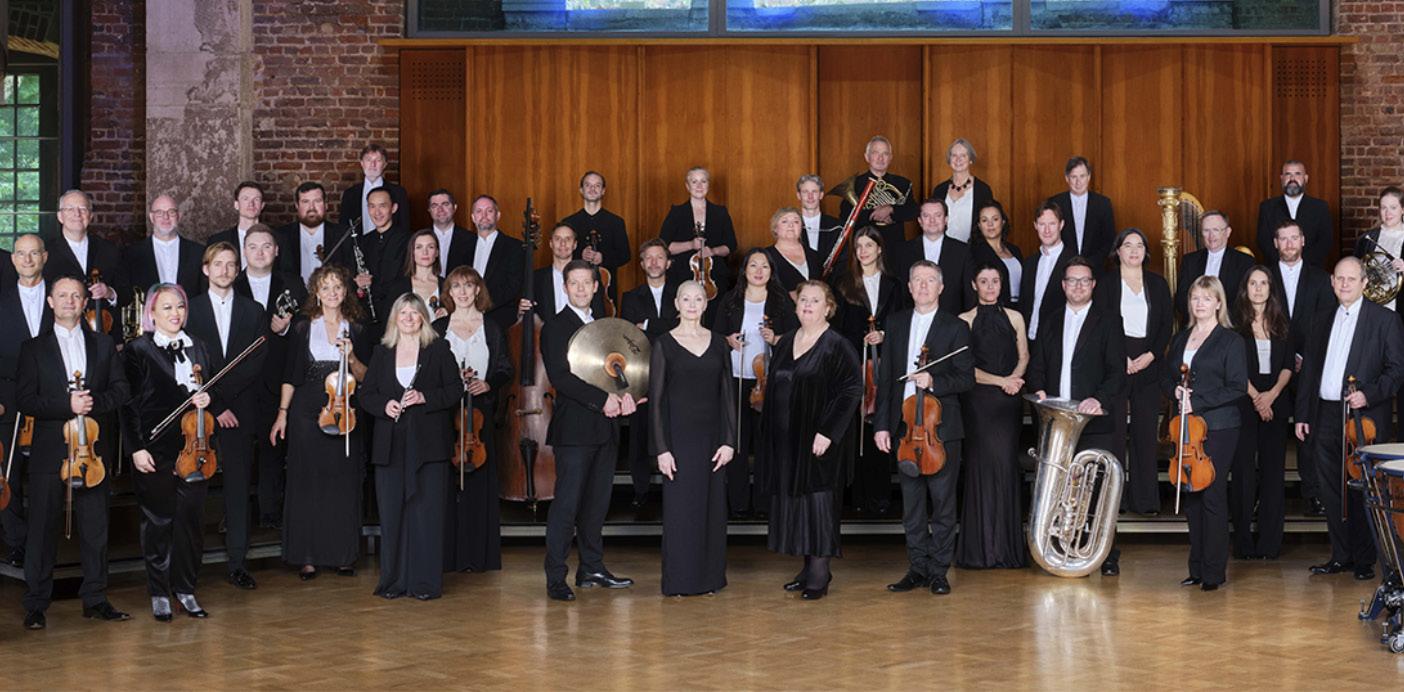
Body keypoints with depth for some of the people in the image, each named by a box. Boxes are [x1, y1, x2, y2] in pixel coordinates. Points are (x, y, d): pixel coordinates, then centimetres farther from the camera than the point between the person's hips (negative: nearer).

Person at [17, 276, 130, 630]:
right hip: (49, 451, -2)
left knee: (95, 528, 6)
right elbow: (25, 400, -3)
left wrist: (93, 401, -13)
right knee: (42, 530, 0)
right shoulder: (34, 348, 6)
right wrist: (68, 405, -16)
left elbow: (121, 390, 6)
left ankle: (95, 600, 15)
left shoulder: (103, 344, 12)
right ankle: (36, 605, 6)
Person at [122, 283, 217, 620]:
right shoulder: (137, 351, -1)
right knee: (158, 522, 4)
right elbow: (129, 403, -4)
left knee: (191, 520, 4)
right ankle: (159, 594, 14)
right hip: (156, 452, -4)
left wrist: (206, 400, -2)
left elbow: (210, 391, 22)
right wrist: (137, 447, -10)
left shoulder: (199, 349, 13)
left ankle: (185, 589, 16)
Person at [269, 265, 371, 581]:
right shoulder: (302, 328, 5)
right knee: (307, 482, -1)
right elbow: (290, 375, 6)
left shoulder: (357, 330, 8)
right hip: (307, 412, -1)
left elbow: (364, 377, 7)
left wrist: (351, 359, -12)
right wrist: (282, 413, 0)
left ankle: (344, 555, 10)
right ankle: (307, 557, 5)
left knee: (344, 482, 1)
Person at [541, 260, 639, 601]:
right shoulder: (555, 328, -4)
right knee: (567, 504, -8)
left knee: (597, 502, 11)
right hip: (574, 429, -7)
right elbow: (560, 377, -15)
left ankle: (592, 568, 20)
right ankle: (555, 578, -6)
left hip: (605, 429, 7)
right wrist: (603, 399, -18)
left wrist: (624, 394, 1)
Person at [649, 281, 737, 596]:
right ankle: (680, 580, 8)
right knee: (680, 507, -1)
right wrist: (661, 449, -10)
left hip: (712, 436, 3)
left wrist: (729, 441, -1)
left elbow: (727, 394, 7)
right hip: (679, 435, -3)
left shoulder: (718, 343, 7)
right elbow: (655, 399, -4)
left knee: (712, 507, 6)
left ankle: (710, 576, 16)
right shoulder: (664, 344, -2)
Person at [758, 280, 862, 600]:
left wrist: (828, 432, -19)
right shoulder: (784, 344, 11)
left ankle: (819, 576, 2)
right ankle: (809, 569, 19)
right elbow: (773, 389, 18)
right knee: (793, 500, 9)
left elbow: (852, 391, -13)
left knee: (816, 500, -4)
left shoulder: (837, 346, -8)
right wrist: (769, 435, 11)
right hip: (785, 440, 7)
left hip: (817, 441, -7)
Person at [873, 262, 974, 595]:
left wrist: (934, 381, -21)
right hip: (904, 427, 3)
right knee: (912, 504, 8)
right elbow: (885, 377, 9)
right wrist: (881, 424, 3)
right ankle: (918, 569, 16)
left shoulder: (955, 327, 1)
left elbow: (966, 377, -3)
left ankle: (939, 571, 9)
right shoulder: (896, 324, 11)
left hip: (942, 429, -3)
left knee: (943, 503, 1)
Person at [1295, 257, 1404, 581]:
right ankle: (1341, 555, 17)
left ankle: (1364, 560, 8)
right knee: (1330, 490, 8)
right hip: (1325, 417, 5)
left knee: (1361, 490, -1)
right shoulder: (1325, 322, 16)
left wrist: (1369, 394, -18)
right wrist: (1302, 414, 12)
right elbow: (1308, 368, 17)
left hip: (1362, 419, -5)